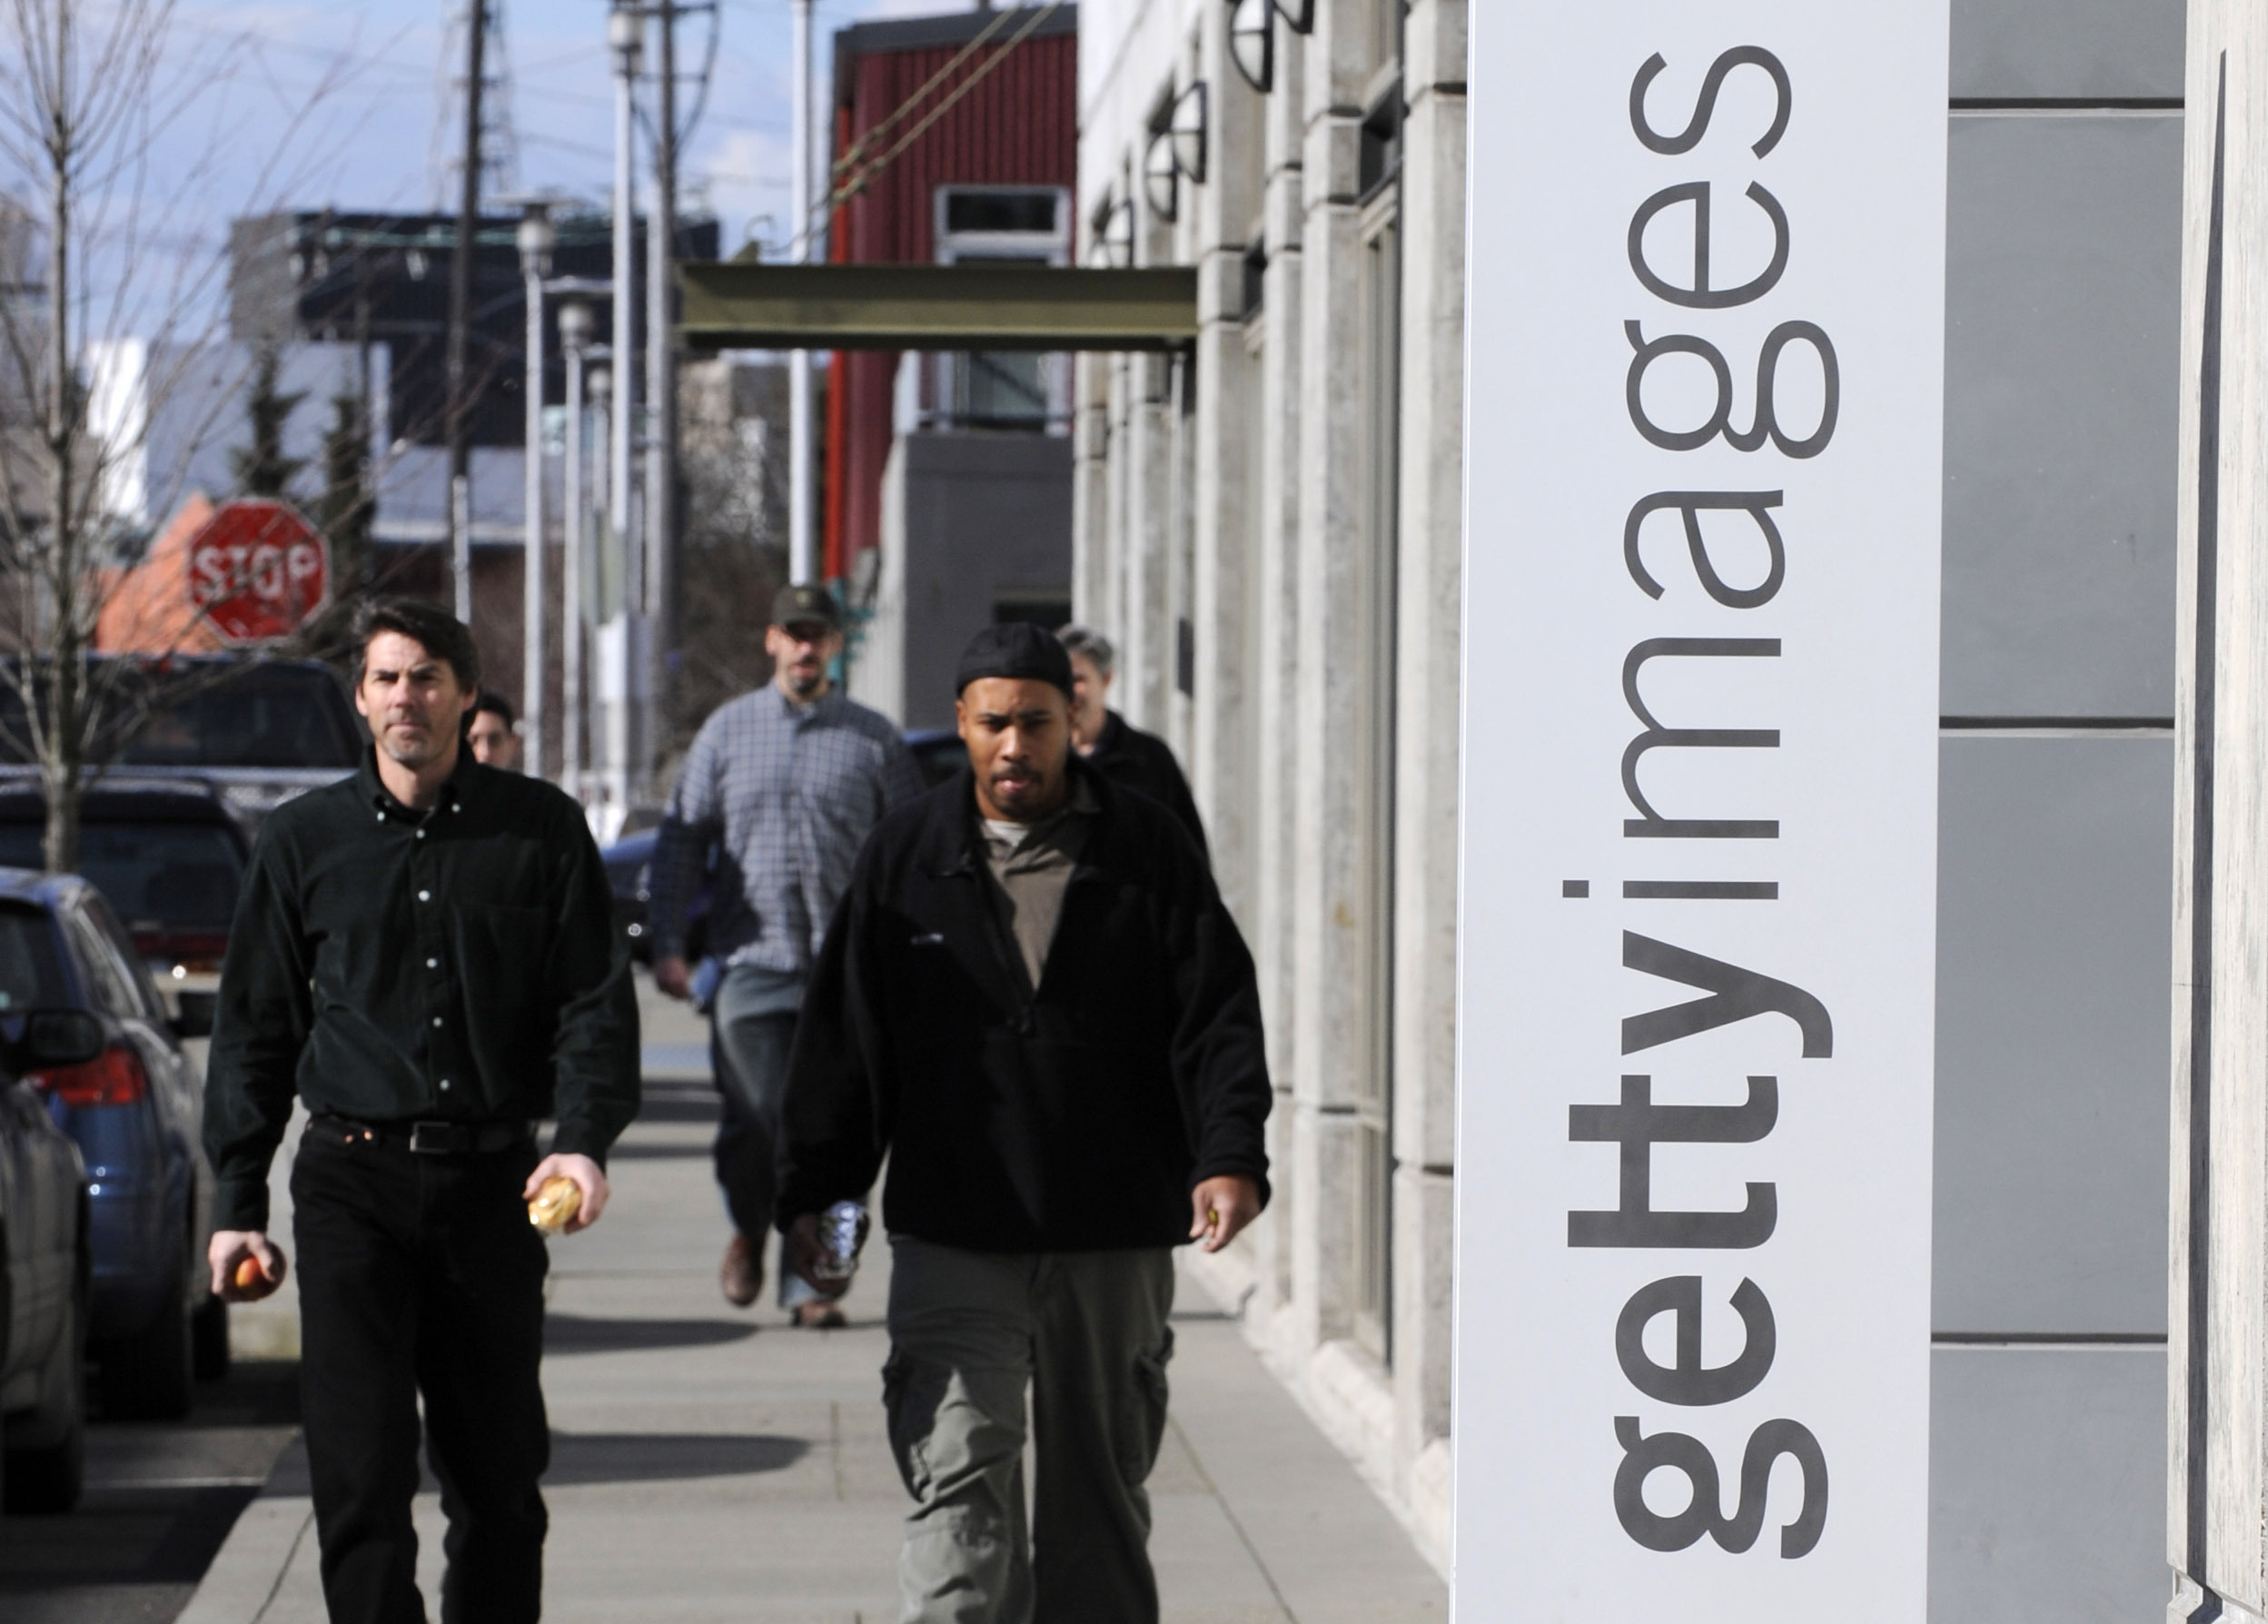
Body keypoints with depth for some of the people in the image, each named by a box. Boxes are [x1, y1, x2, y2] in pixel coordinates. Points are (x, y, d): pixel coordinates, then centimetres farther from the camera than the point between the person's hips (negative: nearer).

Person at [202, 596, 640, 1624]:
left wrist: (585, 1141, -14)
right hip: (351, 1183, -1)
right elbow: (253, 1030, 11)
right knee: (359, 1479, -9)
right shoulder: (303, 841, 8)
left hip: (492, 1185, 1)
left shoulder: (541, 829, 6)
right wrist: (236, 1204, 6)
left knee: (500, 1480, 8)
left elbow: (595, 1001, 3)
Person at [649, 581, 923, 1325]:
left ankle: (810, 1280, 2)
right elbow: (681, 838, 10)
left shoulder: (872, 739, 9)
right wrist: (667, 944, 2)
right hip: (749, 958, 0)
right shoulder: (727, 730, 10)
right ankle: (747, 1232, 26)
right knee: (754, 1120, -2)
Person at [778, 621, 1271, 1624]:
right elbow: (844, 1033, 9)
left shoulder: (1148, 852, 3)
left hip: (1115, 1239, 1)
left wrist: (1229, 1157, -15)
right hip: (953, 1238, -1)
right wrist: (813, 1188, 4)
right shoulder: (906, 857, 5)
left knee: (1101, 1486, 12)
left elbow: (1218, 1015, -1)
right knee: (960, 1484, -11)